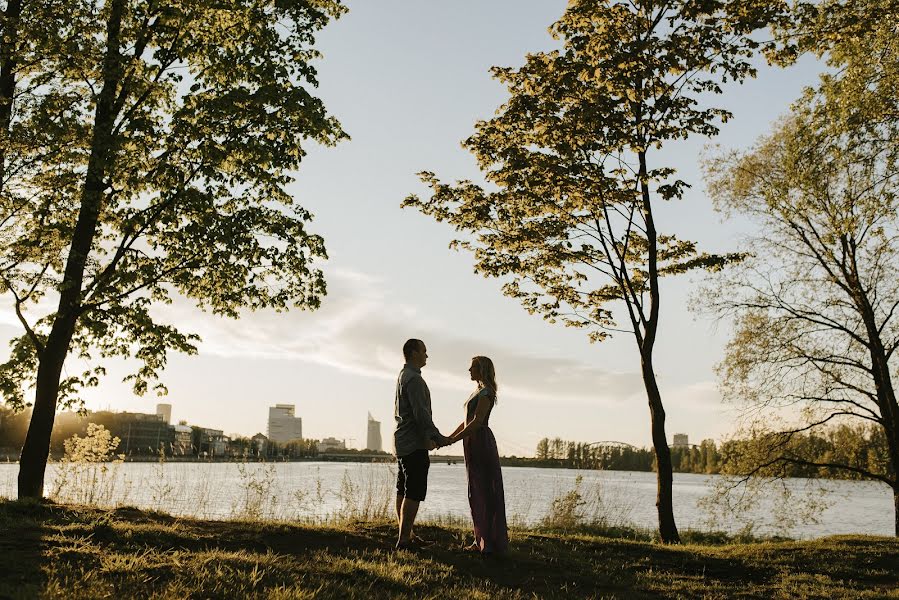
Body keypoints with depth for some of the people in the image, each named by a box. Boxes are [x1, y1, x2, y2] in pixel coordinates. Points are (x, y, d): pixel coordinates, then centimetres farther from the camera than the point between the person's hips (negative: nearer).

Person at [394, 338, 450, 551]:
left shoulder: (403, 376, 18)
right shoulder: (414, 378, -15)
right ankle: (404, 539, -9)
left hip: (403, 441, 11)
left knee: (403, 491, 12)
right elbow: (421, 413, -21)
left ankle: (406, 535, 18)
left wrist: (427, 436, 23)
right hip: (414, 444, -11)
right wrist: (437, 437, -17)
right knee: (414, 493, -9)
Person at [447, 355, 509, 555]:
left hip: (481, 442, -10)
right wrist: (448, 437, 12)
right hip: (474, 443, 10)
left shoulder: (486, 392, -11)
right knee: (477, 492, 10)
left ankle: (492, 541, -2)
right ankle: (482, 540, 15)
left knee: (485, 492, -6)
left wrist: (454, 440, -20)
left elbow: (477, 421, -20)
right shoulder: (479, 392, 19)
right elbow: (466, 421, 19)